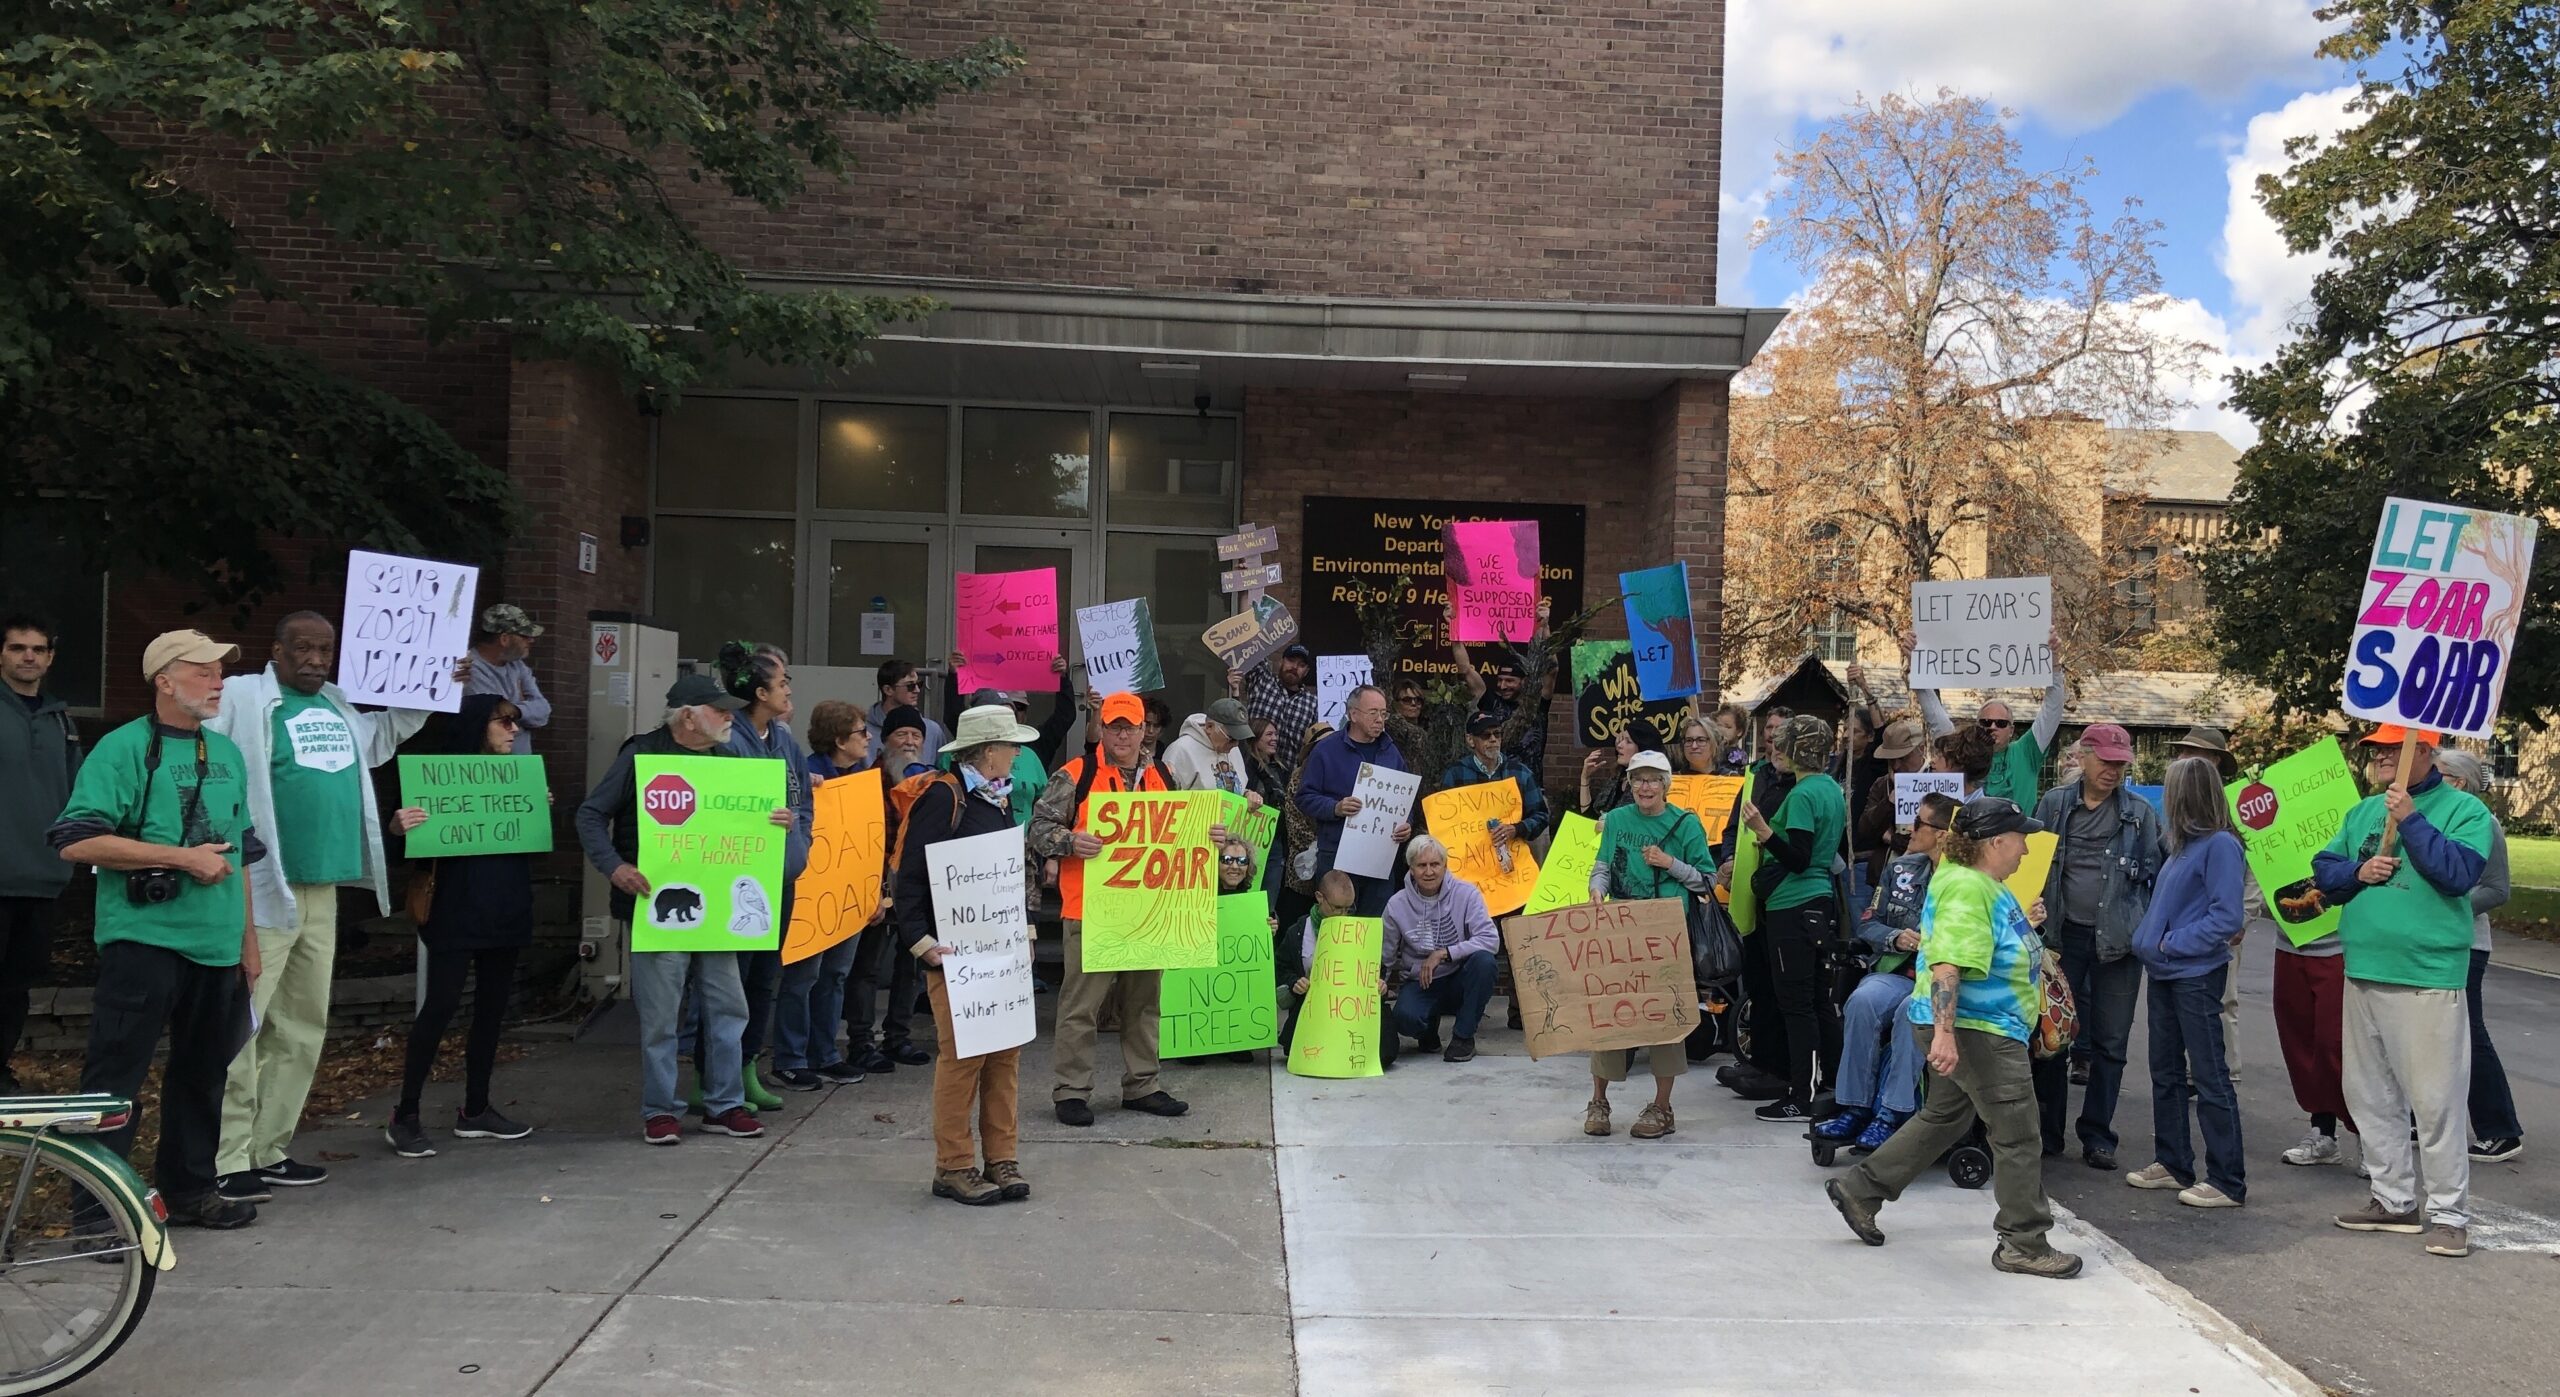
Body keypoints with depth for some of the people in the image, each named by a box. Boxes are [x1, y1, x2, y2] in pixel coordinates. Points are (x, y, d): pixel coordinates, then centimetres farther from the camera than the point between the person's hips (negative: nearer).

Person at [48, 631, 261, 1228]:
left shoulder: (228, 753, 14)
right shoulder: (124, 748, -8)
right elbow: (76, 841, -17)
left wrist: (248, 936, 19)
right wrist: (182, 857, -18)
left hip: (217, 947, 7)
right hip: (144, 939, -7)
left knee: (202, 1076, 15)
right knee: (114, 1078, -3)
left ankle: (190, 1189, 28)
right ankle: (96, 1210, 4)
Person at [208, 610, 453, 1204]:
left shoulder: (339, 706, 15)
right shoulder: (243, 698, -8)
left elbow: (385, 735, 35)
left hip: (322, 891, 8)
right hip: (261, 888, -8)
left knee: (303, 1026, 13)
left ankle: (269, 1150, 22)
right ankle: (226, 1162, -1)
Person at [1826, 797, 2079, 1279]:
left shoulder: (1985, 884, 13)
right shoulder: (1966, 888, -21)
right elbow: (1948, 964, -31)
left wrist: (2024, 925, 20)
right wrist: (1944, 1033, -36)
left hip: (1986, 1028, 11)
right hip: (1973, 1031, -11)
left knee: (1944, 1117, 19)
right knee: (2016, 1133, -3)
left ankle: (1859, 1190, 26)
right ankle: (2024, 1244, 8)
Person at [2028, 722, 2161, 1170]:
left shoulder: (2141, 812, 3)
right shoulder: (2054, 804, 4)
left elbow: (2161, 872, 6)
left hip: (2118, 940, 0)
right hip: (2064, 934, 0)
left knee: (2109, 1043, 5)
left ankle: (2097, 1136, 15)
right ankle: (2048, 1130, 15)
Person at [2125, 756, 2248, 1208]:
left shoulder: (2220, 845, -16)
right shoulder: (2180, 843, 10)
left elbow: (2226, 919, -20)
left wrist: (2172, 943, -17)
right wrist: (2149, 939, 8)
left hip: (2196, 975, -9)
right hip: (2165, 972, 9)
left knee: (2209, 1078, -3)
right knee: (2166, 1071, 15)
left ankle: (2227, 1181, 4)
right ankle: (2172, 1163, 26)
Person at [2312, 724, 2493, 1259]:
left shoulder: (2463, 809, -4)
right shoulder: (2364, 812, 14)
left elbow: (2460, 872, -18)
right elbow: (2323, 869, 15)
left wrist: (2411, 820, -18)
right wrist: (2357, 871, -5)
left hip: (2427, 980, -7)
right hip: (2363, 975, 7)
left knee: (2436, 1102, -5)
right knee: (2370, 1095, 14)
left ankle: (2449, 1213, 5)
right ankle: (2393, 1200, 25)